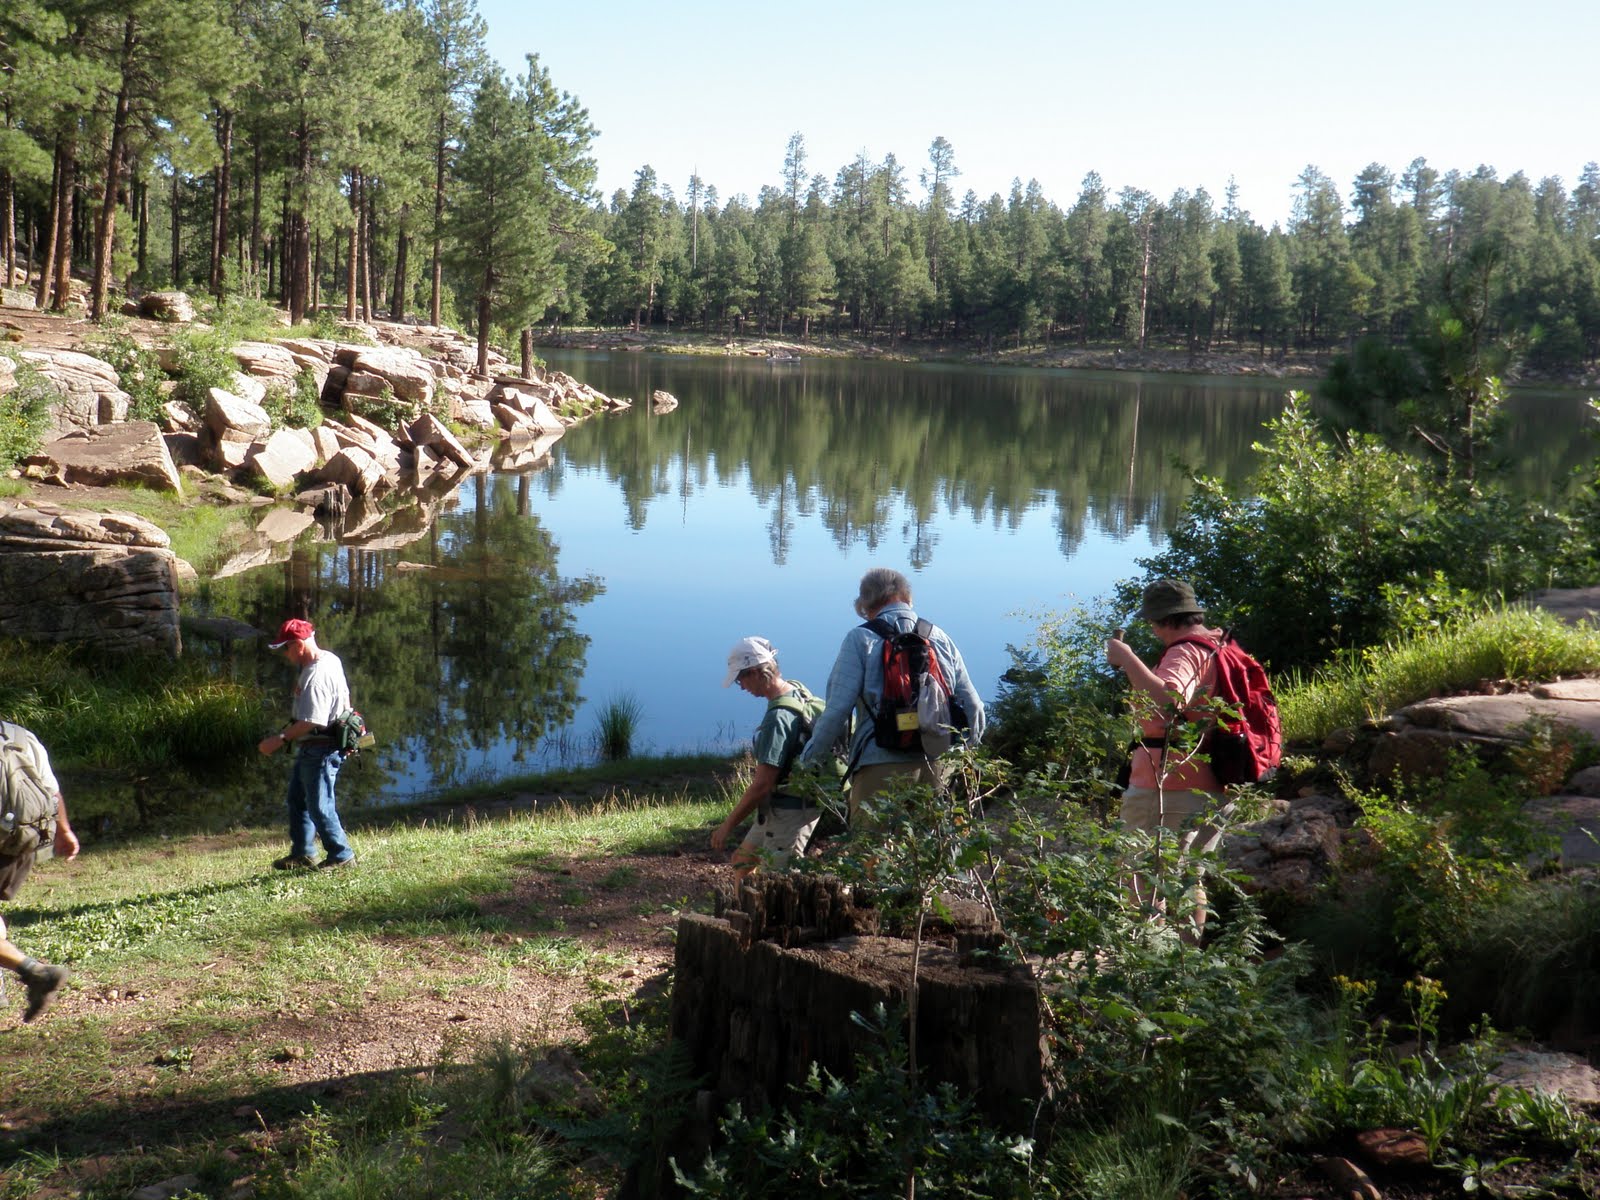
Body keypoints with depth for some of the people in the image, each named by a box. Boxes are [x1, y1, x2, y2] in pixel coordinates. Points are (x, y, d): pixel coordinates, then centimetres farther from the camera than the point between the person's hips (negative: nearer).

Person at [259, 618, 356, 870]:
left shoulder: (316, 676, -24)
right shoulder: (330, 659, 8)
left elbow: (311, 722, -27)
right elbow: (344, 696, 17)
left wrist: (280, 738, -20)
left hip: (320, 750, -11)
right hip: (309, 748, 11)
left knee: (319, 806, -2)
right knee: (297, 799, 19)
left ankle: (342, 855, 10)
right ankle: (301, 854, 28)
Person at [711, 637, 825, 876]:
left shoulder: (777, 718, -26)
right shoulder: (798, 690, 2)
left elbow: (762, 785, -25)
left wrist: (728, 825, -15)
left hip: (787, 811, -10)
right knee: (742, 861, 23)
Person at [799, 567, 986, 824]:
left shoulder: (861, 639, -3)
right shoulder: (941, 638, 11)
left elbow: (838, 707, -9)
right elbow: (972, 706, 11)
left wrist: (812, 755, 4)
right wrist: (969, 744, 29)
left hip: (881, 764, -5)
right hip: (934, 765, 5)